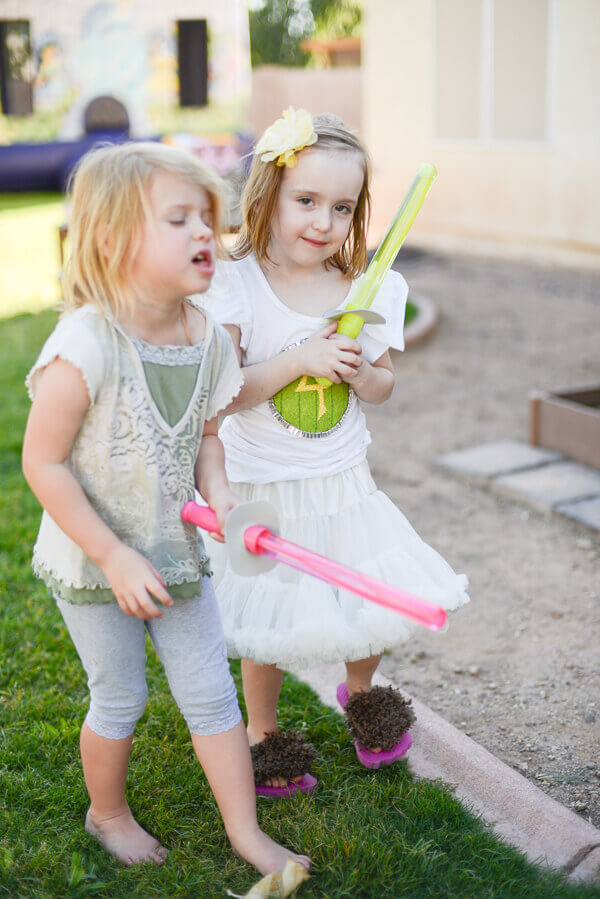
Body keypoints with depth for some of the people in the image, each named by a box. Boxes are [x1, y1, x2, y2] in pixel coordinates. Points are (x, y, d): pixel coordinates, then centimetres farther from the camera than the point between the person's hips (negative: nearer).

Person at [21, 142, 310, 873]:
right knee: (119, 701, 13)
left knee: (211, 694, 11)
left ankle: (246, 832, 28)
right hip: (95, 564, -5)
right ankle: (108, 814, 42)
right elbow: (43, 463, -21)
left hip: (175, 552, 5)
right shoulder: (84, 348, -26)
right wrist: (114, 558, -20)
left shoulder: (206, 337, -6)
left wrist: (218, 492, -10)